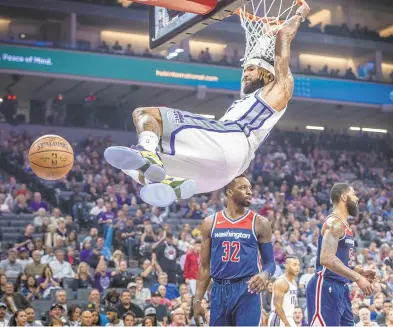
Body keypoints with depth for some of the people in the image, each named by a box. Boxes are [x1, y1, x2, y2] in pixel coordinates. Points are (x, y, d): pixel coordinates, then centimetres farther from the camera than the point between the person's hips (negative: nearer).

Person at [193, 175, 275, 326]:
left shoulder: (259, 223, 2)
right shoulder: (210, 222, 8)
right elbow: (204, 265, 11)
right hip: (219, 291, 3)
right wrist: (197, 300, 5)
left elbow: (270, 261, 5)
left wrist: (265, 274, -20)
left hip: (247, 291, -3)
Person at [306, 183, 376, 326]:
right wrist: (357, 278, -27)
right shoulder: (334, 223, -14)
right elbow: (327, 258, -27)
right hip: (326, 287, -11)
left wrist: (360, 271, 14)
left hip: (340, 287, 11)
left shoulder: (343, 225, 17)